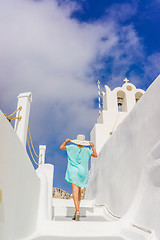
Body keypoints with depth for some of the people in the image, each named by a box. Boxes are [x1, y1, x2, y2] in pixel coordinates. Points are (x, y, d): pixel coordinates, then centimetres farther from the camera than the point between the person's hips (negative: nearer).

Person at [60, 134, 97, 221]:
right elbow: (95, 155, 8)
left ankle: (77, 211, -27)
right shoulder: (87, 150, 2)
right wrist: (93, 147, 20)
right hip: (83, 172, 2)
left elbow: (61, 147, 9)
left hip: (73, 172, -2)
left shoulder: (72, 147, 1)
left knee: (75, 191, -9)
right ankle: (76, 212, 16)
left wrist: (66, 141, 25)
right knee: (79, 190, 15)